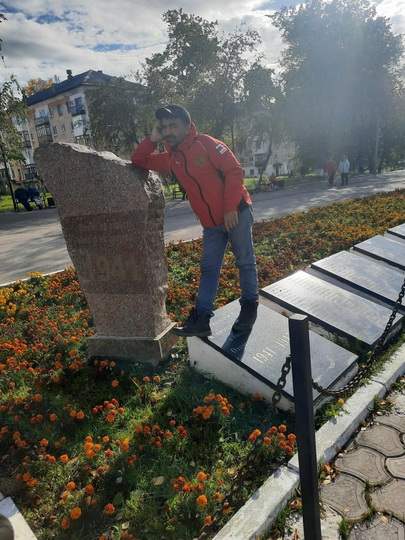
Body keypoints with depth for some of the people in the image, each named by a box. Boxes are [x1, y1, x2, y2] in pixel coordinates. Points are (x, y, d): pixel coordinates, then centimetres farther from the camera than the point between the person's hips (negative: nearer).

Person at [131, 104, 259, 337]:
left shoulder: (206, 143, -9)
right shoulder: (171, 159, 8)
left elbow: (234, 171, -14)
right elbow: (139, 161, 17)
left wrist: (231, 208, -20)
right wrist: (152, 140, 1)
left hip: (237, 213, -6)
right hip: (211, 223, 6)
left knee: (245, 261, 5)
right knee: (209, 270, 4)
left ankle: (250, 306, 22)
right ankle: (201, 320, 7)